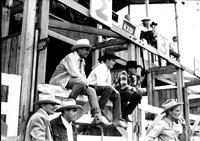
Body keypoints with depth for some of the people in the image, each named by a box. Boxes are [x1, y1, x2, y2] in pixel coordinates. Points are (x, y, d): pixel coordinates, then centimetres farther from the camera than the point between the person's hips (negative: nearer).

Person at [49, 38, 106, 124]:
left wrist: (85, 82, -2)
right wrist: (85, 82, -14)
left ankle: (97, 116, -15)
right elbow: (74, 73, -22)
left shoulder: (82, 61, 16)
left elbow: (83, 75, 18)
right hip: (60, 82, -9)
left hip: (71, 82, 9)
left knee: (91, 91, -6)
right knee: (81, 82, -34)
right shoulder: (70, 57, -11)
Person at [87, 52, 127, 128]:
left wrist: (113, 89, -5)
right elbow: (100, 83, -30)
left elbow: (108, 84, 16)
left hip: (100, 88, 9)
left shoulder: (108, 69, 13)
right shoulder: (100, 68, -17)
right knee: (108, 88, -33)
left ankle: (117, 120, -9)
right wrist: (112, 88, -21)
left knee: (116, 95, -3)